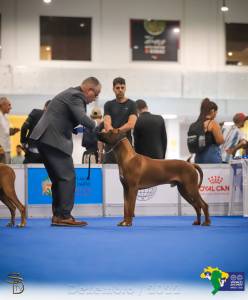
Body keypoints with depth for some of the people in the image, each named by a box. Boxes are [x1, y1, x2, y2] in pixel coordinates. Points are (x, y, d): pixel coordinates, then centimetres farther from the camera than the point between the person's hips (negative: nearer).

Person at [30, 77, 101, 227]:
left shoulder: (73, 94, 21)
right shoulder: (75, 96, -11)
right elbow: (82, 118, -23)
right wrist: (96, 126, -6)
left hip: (45, 139, 11)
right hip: (53, 140, -11)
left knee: (59, 179, 13)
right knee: (68, 177, -9)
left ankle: (58, 215, 14)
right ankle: (64, 216, -11)